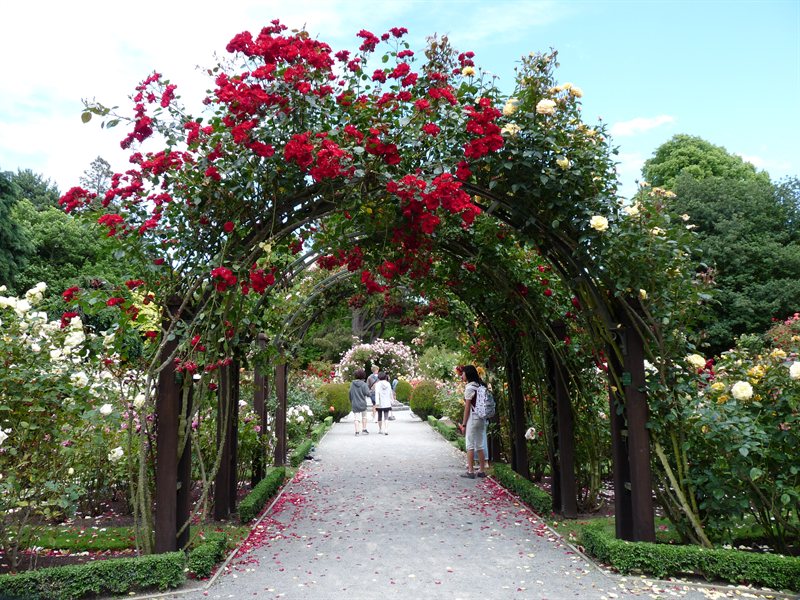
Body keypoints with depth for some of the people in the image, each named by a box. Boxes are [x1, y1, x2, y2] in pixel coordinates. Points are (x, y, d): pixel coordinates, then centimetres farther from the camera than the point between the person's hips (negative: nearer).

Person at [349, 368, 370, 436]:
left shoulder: (352, 384, 0)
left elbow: (350, 393, 7)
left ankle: (357, 431, -2)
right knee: (364, 416, 18)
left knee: (356, 417, 5)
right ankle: (364, 429, 22)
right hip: (362, 403, -2)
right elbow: (367, 393, -16)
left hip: (355, 404, 2)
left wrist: (351, 401, 19)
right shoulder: (364, 384, -12)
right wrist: (368, 388, 4)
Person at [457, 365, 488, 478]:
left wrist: (463, 423, -7)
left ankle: (470, 471, 1)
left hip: (473, 418, -8)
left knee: (470, 445, -1)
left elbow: (467, 407, -12)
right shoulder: (480, 386, 10)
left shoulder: (469, 387, -12)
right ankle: (482, 470, 16)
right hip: (482, 418, 8)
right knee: (480, 445, 12)